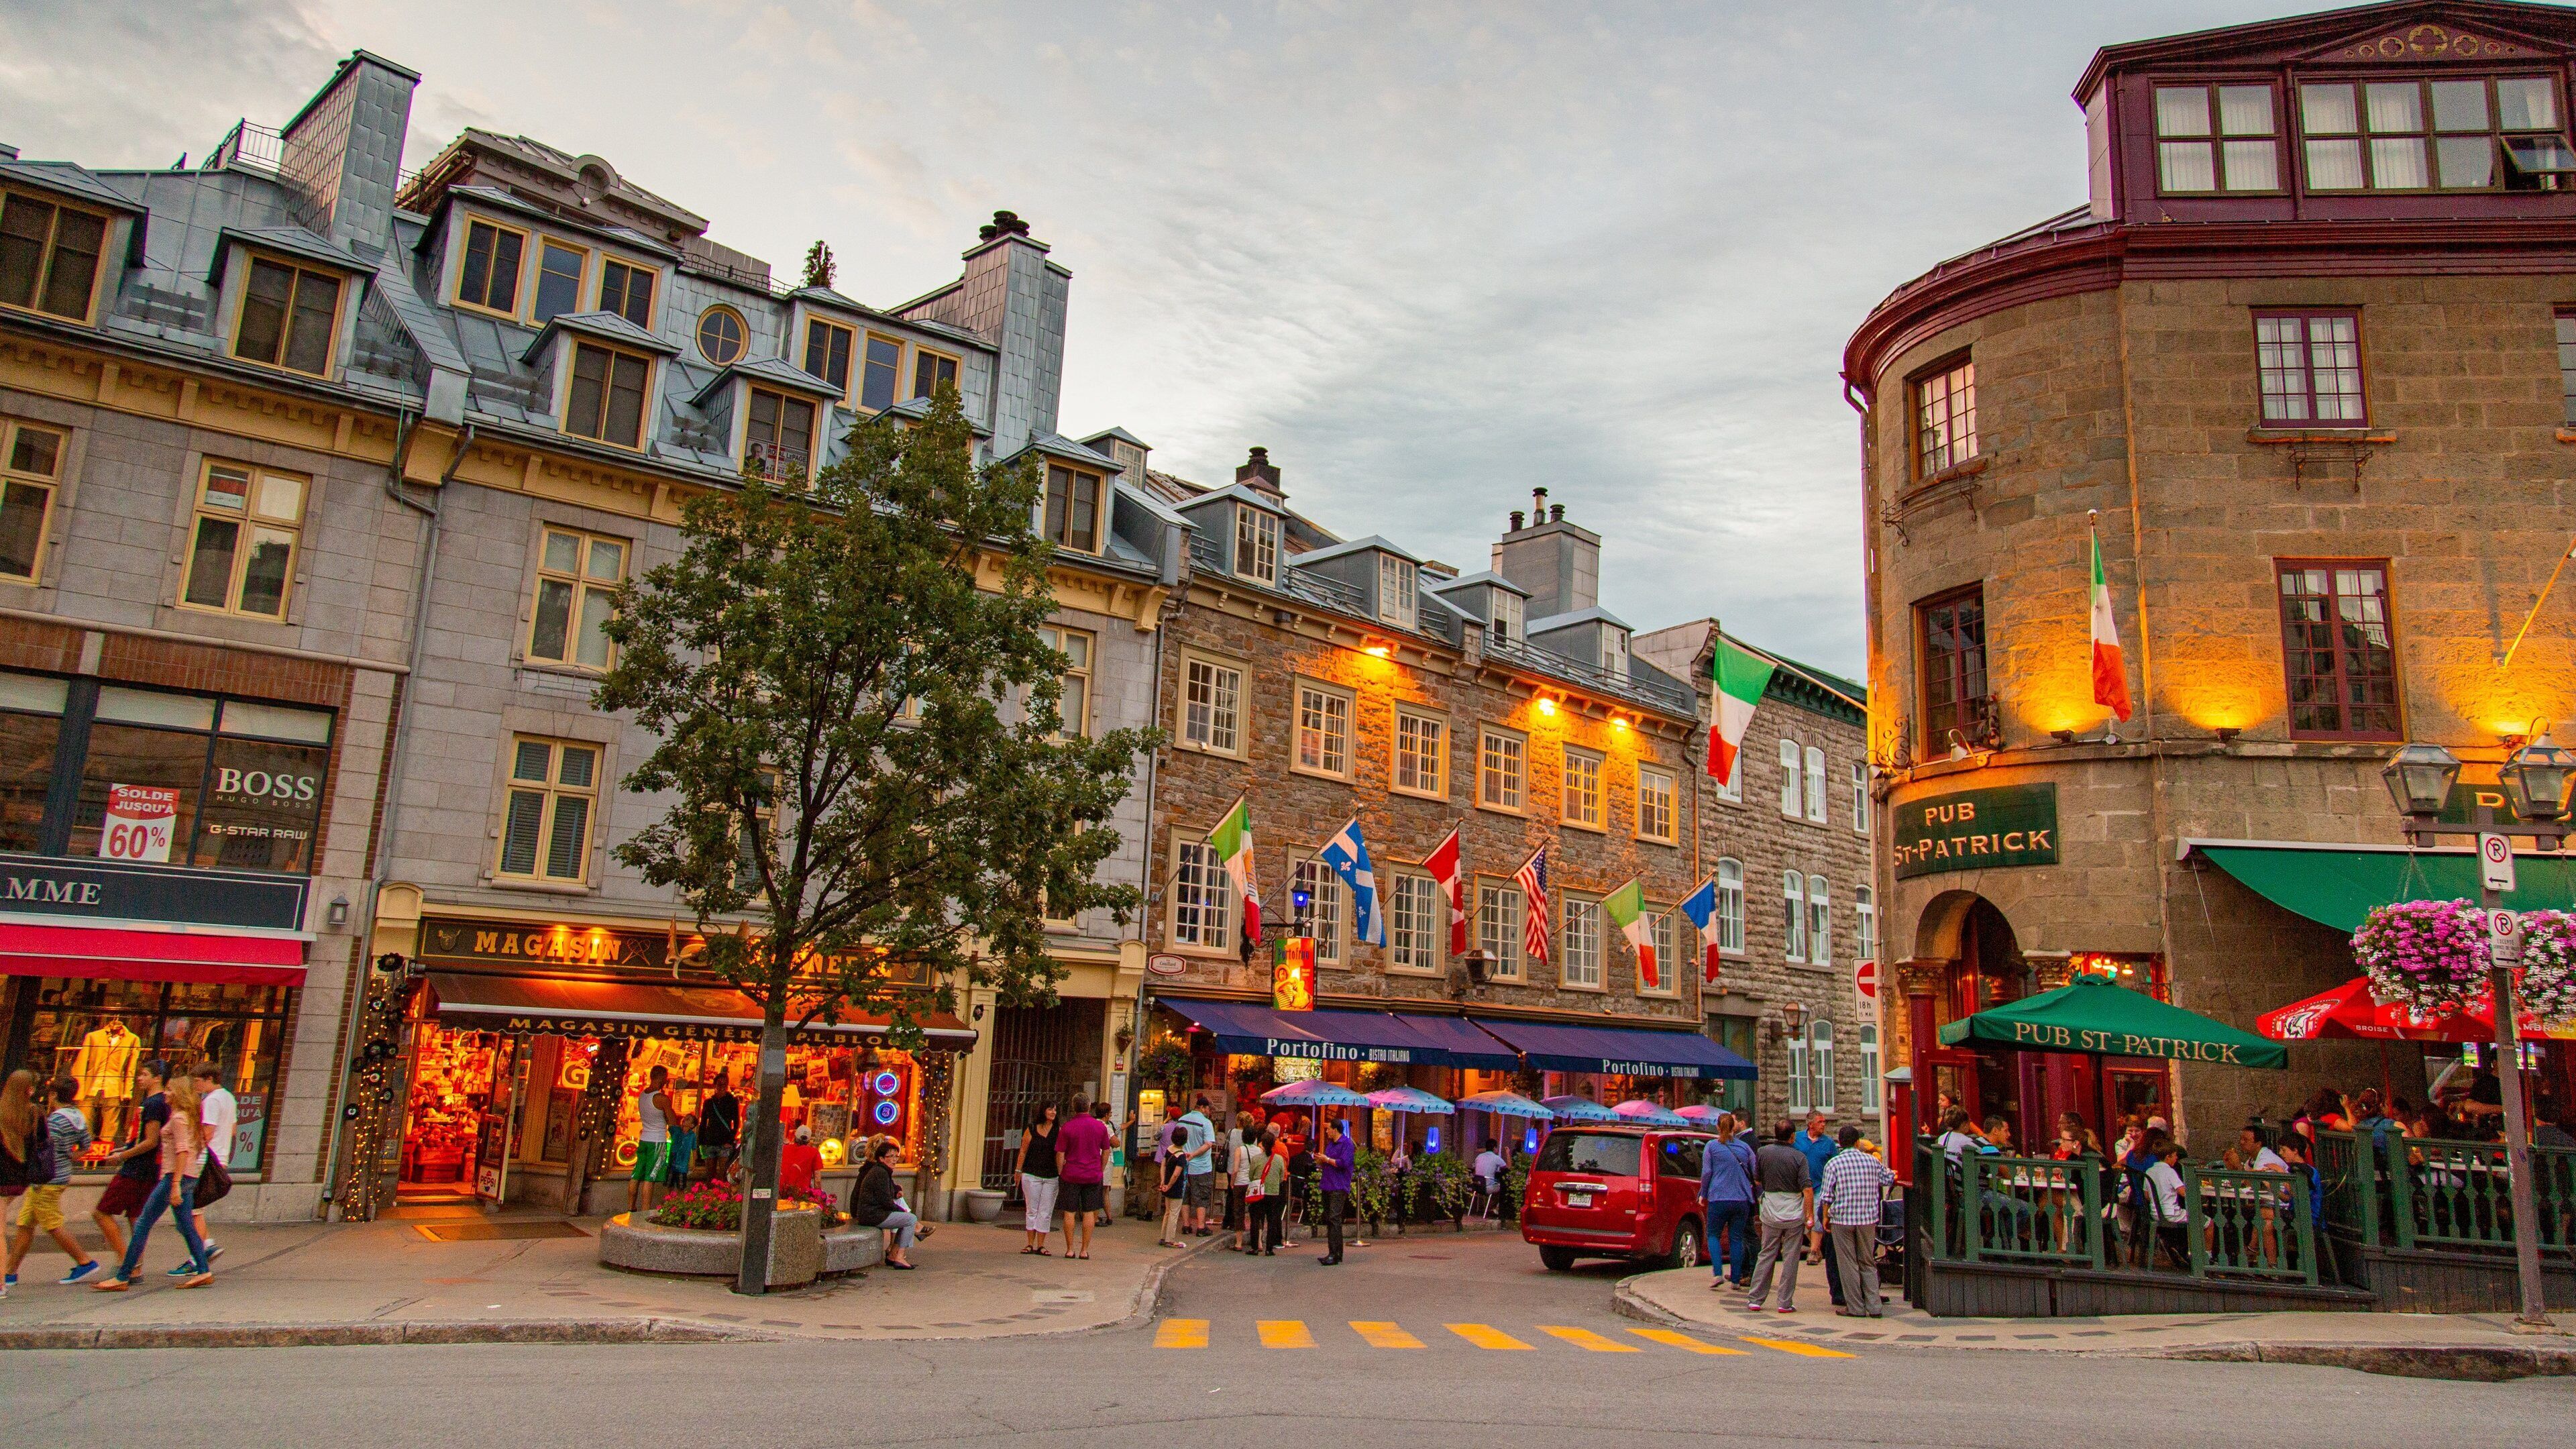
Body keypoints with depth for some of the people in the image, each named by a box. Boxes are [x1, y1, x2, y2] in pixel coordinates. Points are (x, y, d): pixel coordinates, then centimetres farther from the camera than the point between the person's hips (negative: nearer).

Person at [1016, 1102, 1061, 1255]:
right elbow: (1023, 1151, 5)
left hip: (1051, 1177, 1)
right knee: (1031, 1210, 4)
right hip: (1032, 1175, -1)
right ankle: (1030, 1244, 12)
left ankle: (1041, 1245, 8)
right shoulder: (1031, 1130, 1)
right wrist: (1018, 1171, 3)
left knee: (1046, 1212, 2)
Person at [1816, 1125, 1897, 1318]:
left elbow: (1826, 1195, -7)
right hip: (1868, 1219, 3)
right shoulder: (1872, 1161, 1)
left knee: (1848, 1265, 5)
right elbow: (1889, 1178, 18)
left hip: (1842, 1219, -3)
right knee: (1868, 1263, 13)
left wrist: (1825, 1217, 6)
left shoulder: (1833, 1164, -6)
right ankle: (1874, 1306, 8)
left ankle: (1855, 1307, 7)